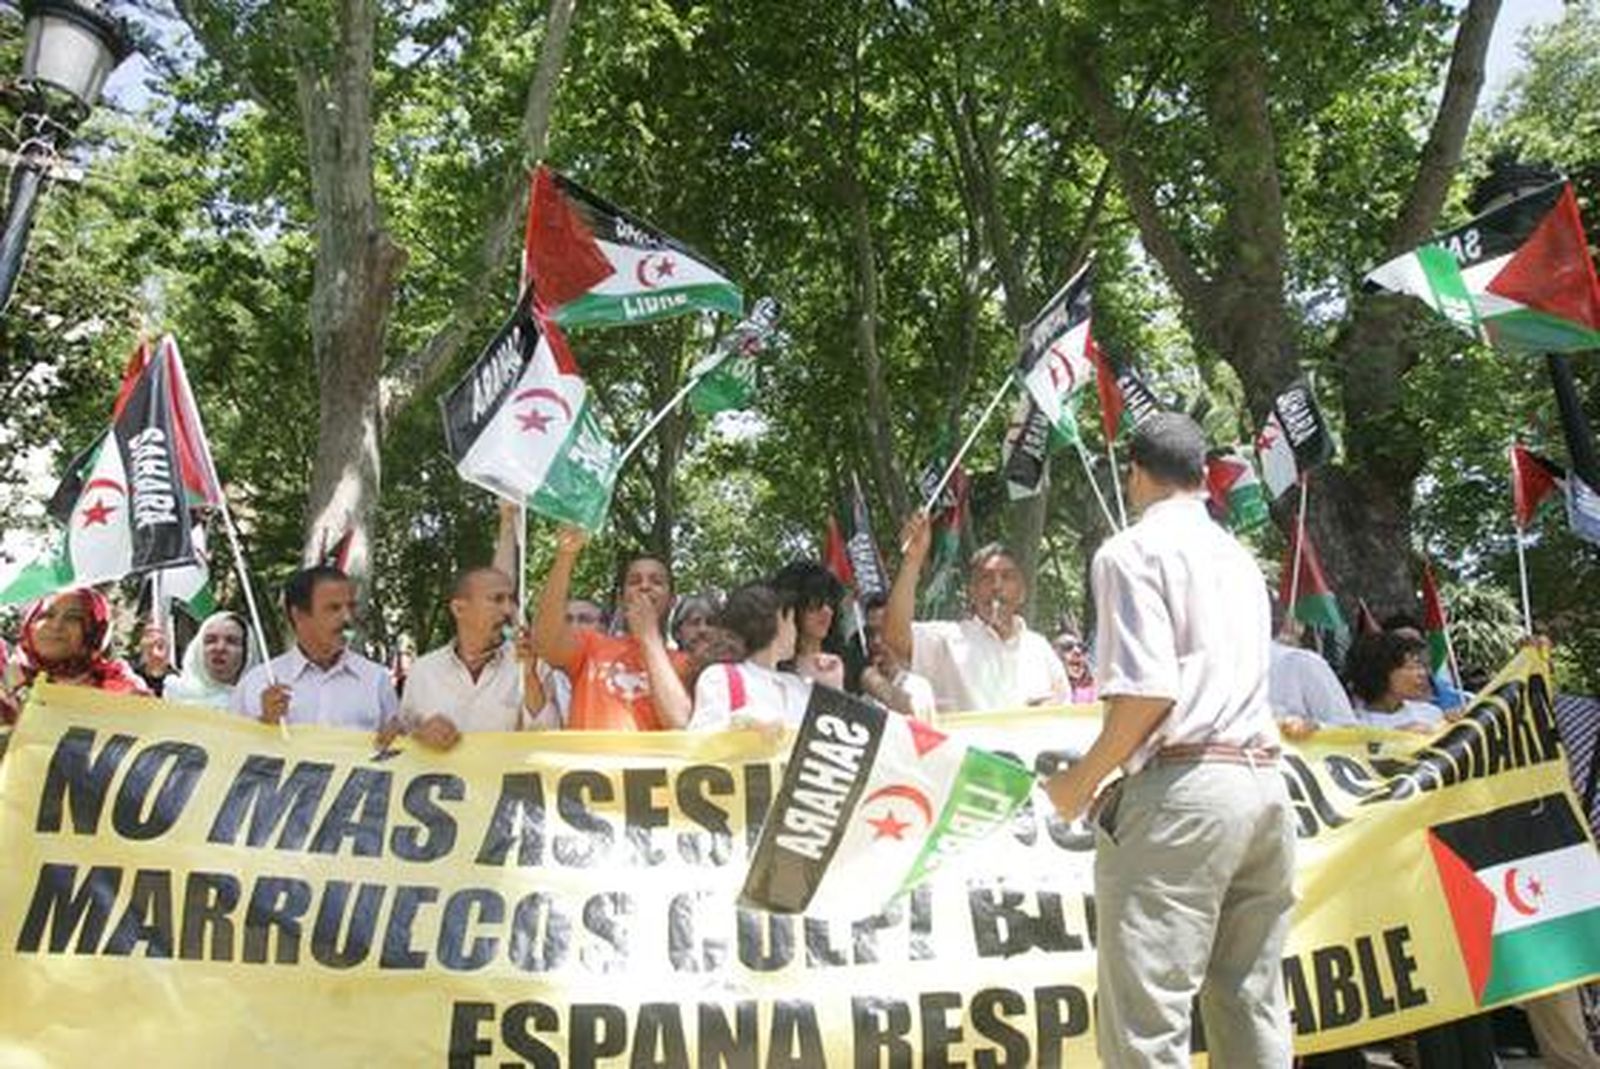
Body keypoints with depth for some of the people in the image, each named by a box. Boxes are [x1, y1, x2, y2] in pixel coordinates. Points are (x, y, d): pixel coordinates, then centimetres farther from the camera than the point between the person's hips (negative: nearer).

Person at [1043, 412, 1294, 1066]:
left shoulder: (1133, 550, -3)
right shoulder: (1240, 558, 21)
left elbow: (1149, 691, -14)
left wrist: (1081, 782, -4)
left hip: (1182, 786, -8)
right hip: (1264, 781, 8)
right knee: (1251, 1003, 14)